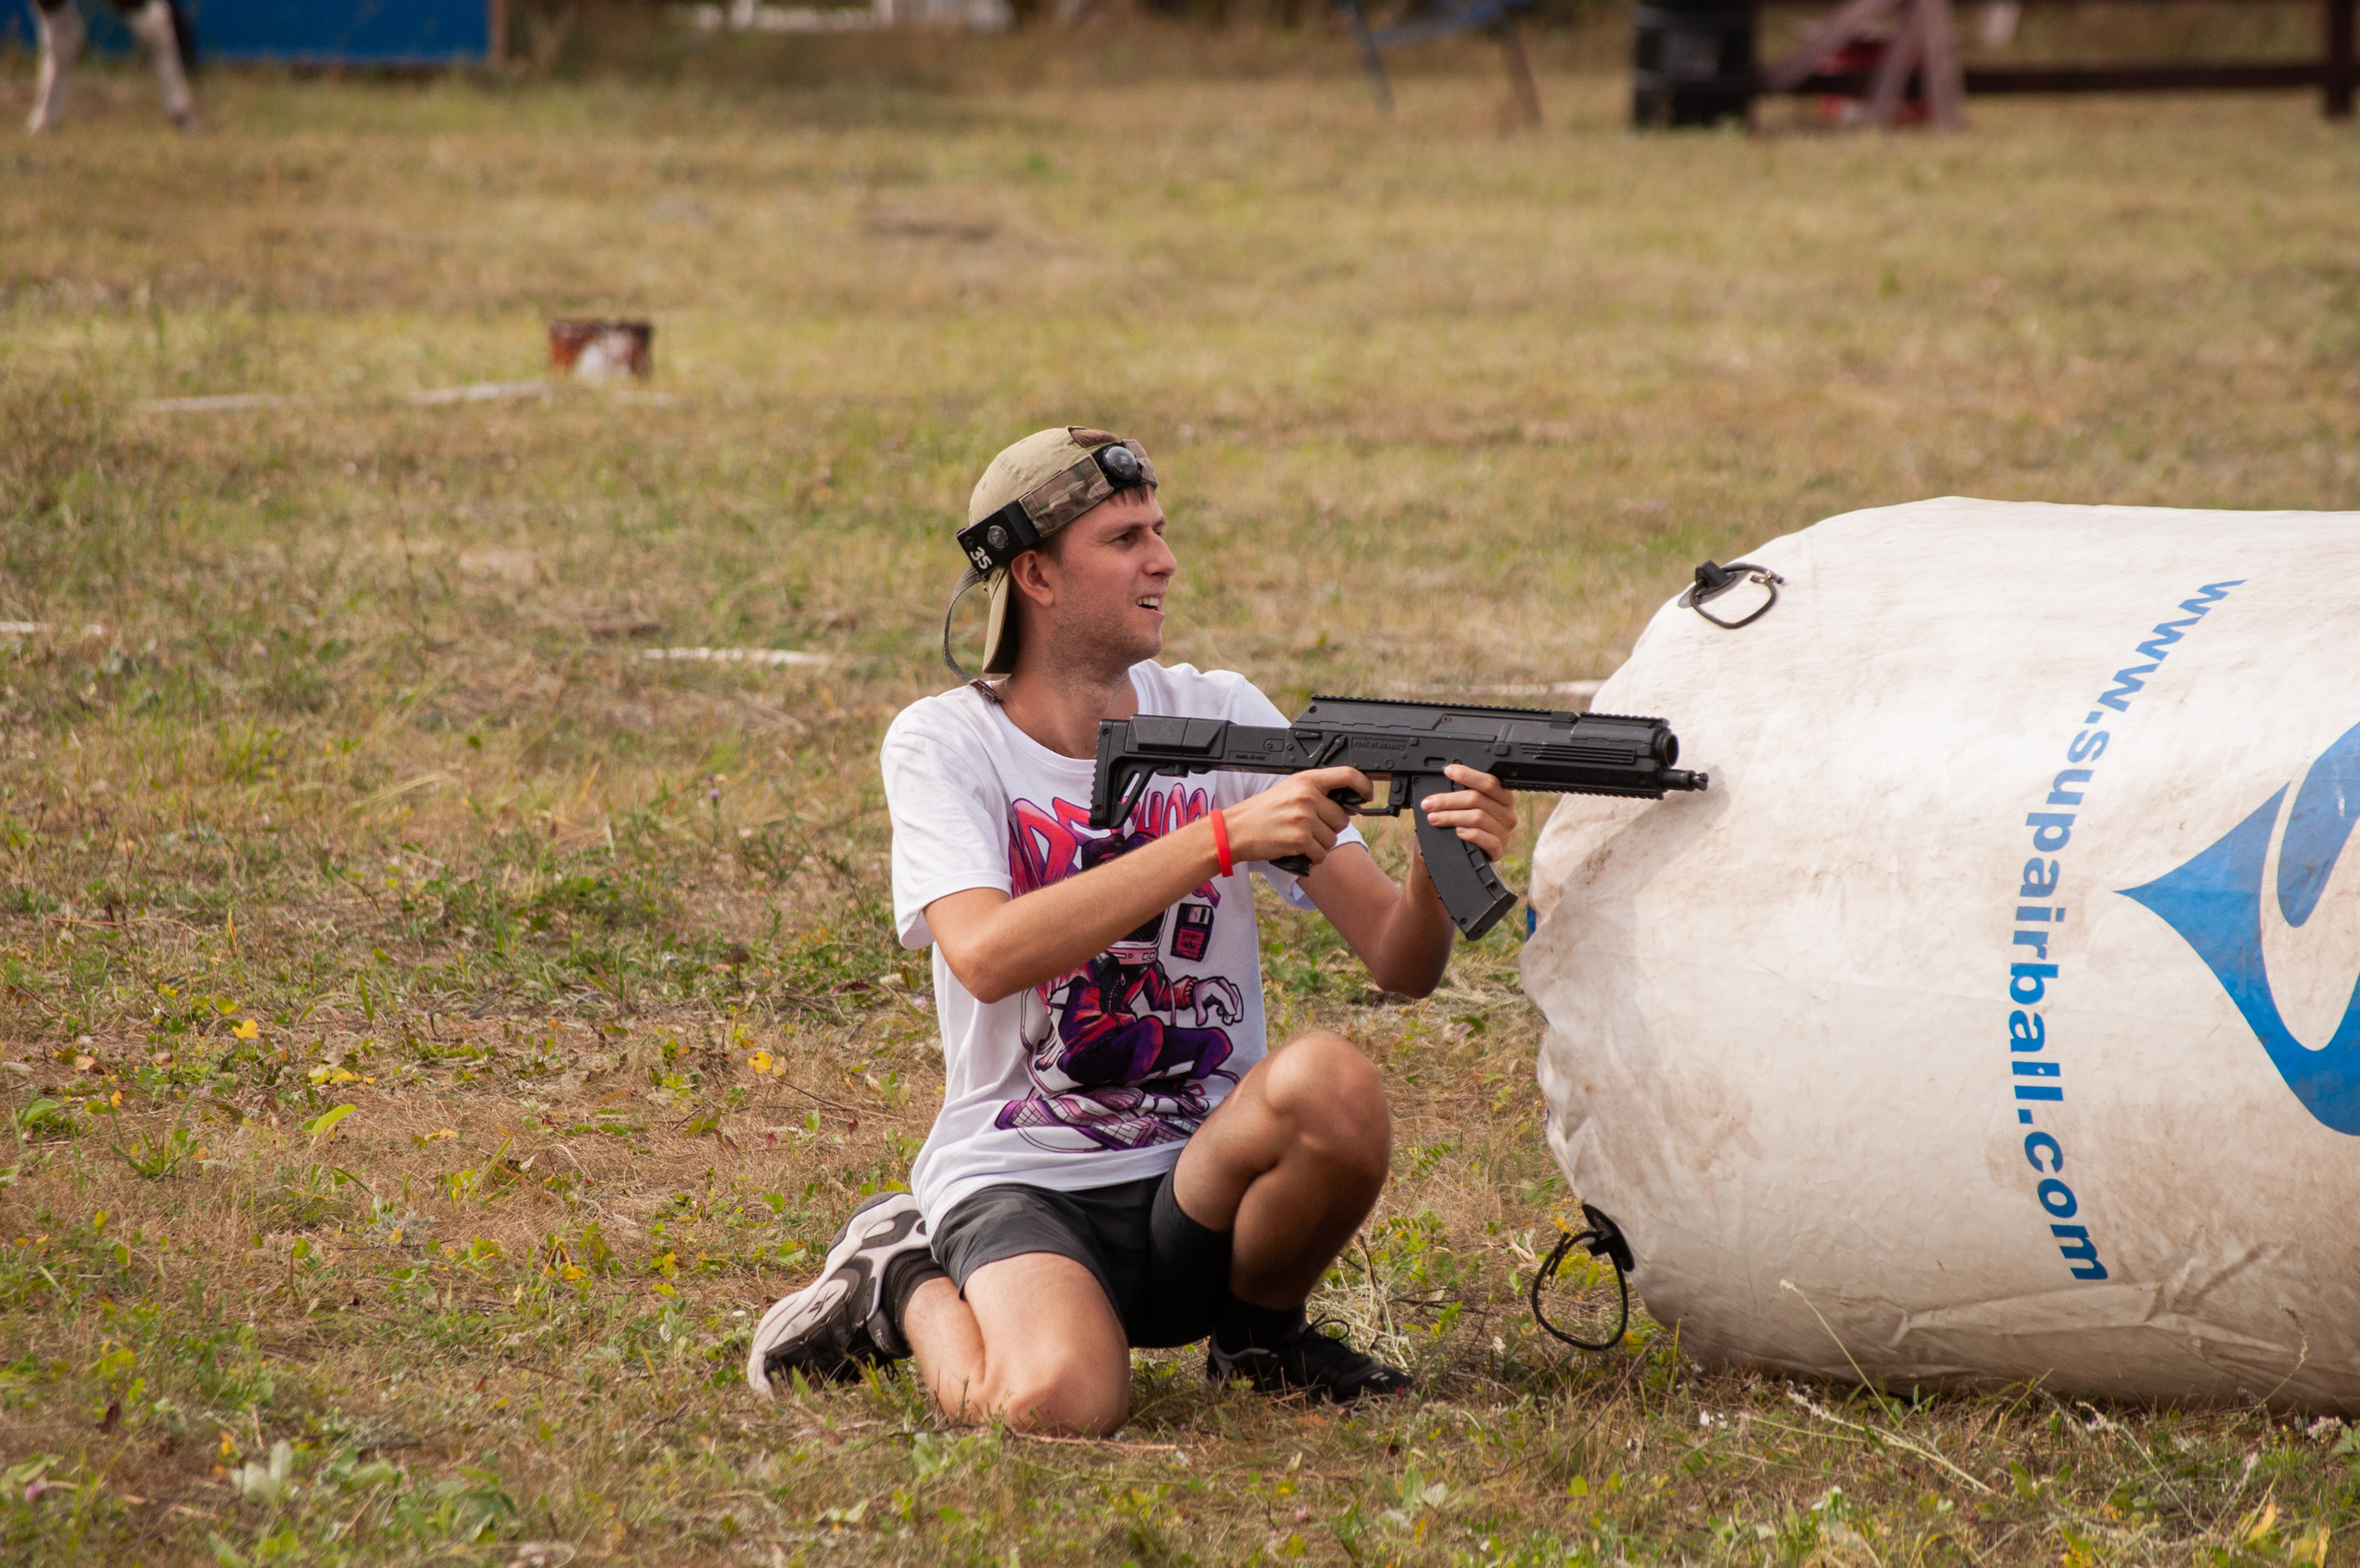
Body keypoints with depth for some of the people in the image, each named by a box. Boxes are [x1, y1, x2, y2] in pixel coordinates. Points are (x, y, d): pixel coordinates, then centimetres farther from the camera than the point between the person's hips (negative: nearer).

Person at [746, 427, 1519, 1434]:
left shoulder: (1221, 717, 4)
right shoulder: (943, 744, -5)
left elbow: (1400, 963, -1)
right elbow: (987, 953, -25)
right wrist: (1224, 838, -28)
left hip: (1199, 1189, 3)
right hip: (1016, 1184, -3)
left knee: (1333, 1084, -29)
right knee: (1059, 1403, -33)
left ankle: (1261, 1334, 2)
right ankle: (910, 1285, 4)